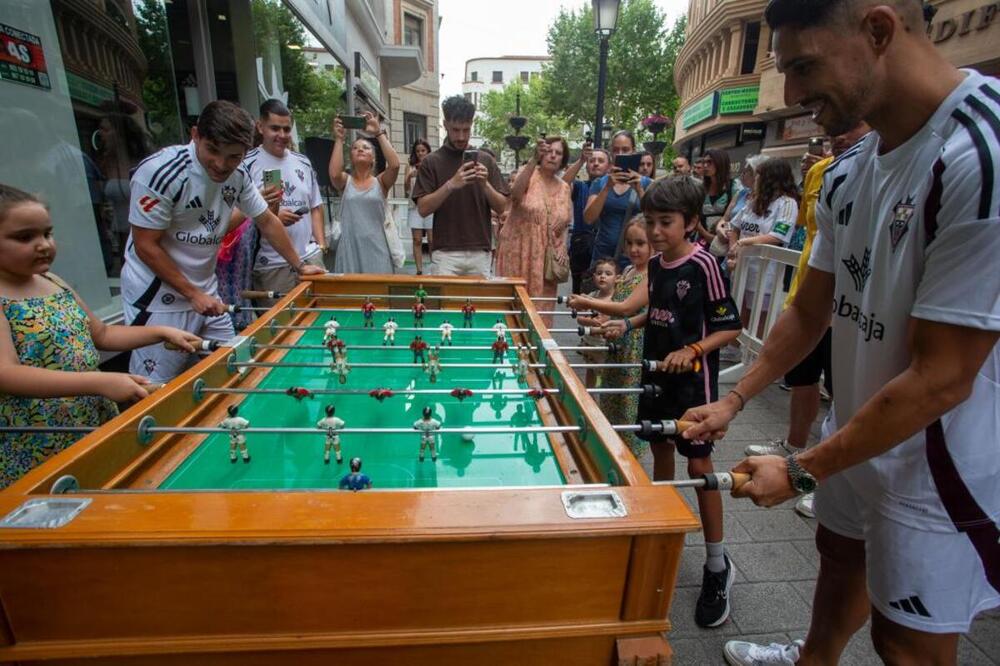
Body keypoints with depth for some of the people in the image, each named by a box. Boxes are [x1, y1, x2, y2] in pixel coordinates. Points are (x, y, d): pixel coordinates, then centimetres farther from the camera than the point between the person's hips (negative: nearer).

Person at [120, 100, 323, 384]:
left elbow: (267, 222, 11)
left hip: (205, 291, 6)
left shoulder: (237, 175, -1)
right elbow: (145, 246, -16)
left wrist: (300, 265, 13)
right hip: (158, 297, -6)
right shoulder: (160, 172, -20)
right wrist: (193, 295, -15)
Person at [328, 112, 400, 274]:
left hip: (375, 247, 0)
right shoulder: (345, 181, 8)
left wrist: (379, 133, -9)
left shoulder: (380, 182, 6)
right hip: (349, 247, 1)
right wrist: (339, 139, -8)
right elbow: (334, 173, -15)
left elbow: (395, 165, -13)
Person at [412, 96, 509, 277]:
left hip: (480, 252, 3)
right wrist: (451, 185, -18)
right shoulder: (431, 162, 2)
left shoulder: (485, 160, 8)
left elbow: (501, 207, 5)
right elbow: (423, 208, -6)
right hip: (445, 253, -2)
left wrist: (485, 184, -13)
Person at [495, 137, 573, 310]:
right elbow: (515, 194, -28)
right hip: (518, 252, -4)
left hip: (546, 256, 4)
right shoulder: (528, 174, -4)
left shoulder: (564, 187, 9)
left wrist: (561, 251, 3)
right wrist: (534, 159, -34)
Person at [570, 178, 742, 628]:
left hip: (692, 377, -7)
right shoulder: (655, 265, 5)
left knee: (698, 462, -2)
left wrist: (692, 350, -26)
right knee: (660, 446, 18)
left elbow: (730, 327, -14)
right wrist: (628, 324, 2)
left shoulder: (702, 264, -16)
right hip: (656, 370, 7)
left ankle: (717, 566, 14)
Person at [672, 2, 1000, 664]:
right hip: (858, 433, 7)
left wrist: (800, 472, -17)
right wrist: (735, 399, 5)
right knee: (842, 555, 27)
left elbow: (939, 380, -25)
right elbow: (809, 311, 7)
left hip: (943, 469, -7)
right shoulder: (847, 171, -2)